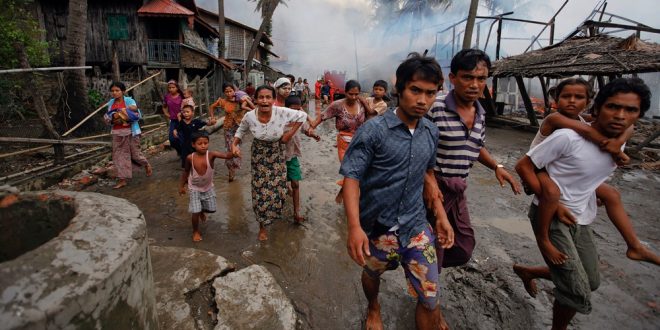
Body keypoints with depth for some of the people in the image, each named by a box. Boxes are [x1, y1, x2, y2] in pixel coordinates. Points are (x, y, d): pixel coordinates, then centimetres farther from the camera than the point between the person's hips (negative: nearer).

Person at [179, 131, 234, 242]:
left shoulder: (211, 154, -25)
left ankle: (202, 211, 50)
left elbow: (226, 155, -42)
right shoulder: (190, 158, -21)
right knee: (195, 212, -5)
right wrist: (181, 186, 5)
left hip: (208, 187, 2)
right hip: (194, 188, -1)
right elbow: (186, 172, -3)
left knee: (211, 209, 13)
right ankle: (196, 231, 23)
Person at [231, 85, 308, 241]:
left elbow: (302, 116, -11)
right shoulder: (249, 116, -20)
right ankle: (262, 226, 26)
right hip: (259, 157, 0)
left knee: (278, 188, 9)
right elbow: (241, 131, 0)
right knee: (261, 190, 4)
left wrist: (290, 133, -14)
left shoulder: (282, 112, -26)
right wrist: (234, 144, -17)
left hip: (277, 156, 0)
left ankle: (275, 212, 47)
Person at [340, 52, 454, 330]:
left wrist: (441, 215, 9)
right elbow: (352, 177, -19)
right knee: (372, 274, 24)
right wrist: (354, 226, -30)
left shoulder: (431, 132, 0)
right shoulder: (373, 130, -17)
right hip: (376, 226, -3)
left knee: (430, 299, 5)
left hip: (416, 227, 3)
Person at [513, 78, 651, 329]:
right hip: (551, 216, -8)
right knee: (578, 293, -6)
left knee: (591, 282, 22)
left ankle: (527, 271, 42)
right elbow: (523, 166, -19)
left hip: (582, 221, 8)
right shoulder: (568, 137, -23)